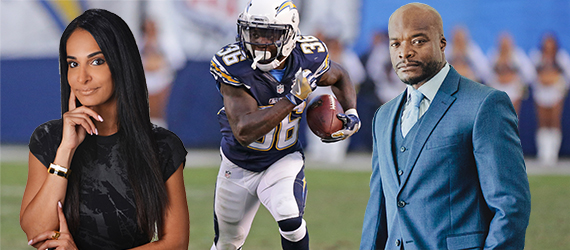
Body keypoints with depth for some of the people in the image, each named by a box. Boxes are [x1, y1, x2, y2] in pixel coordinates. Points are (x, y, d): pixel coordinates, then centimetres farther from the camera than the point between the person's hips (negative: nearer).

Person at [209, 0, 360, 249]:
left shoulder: (308, 59, -17)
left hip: (283, 160, 0)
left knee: (290, 220, -28)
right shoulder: (234, 68, -28)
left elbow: (339, 77, 9)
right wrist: (293, 99, -39)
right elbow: (244, 132, -36)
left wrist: (351, 114, -9)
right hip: (239, 165, 0)